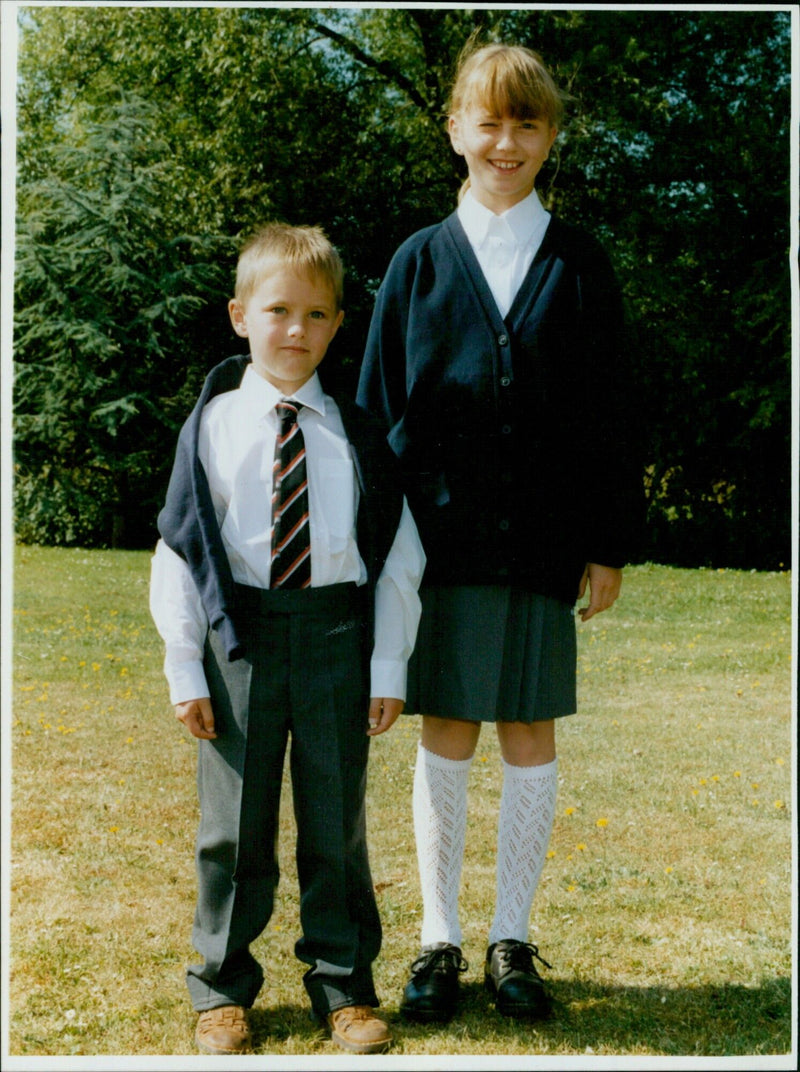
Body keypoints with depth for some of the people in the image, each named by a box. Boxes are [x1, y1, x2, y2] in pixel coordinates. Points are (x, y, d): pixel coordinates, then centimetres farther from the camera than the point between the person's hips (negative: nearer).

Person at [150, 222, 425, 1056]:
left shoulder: (356, 433, 4)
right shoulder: (212, 425, 2)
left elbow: (397, 551, 5)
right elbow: (178, 549, 2)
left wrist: (388, 667, -1)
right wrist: (185, 668, -4)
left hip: (337, 631, 1)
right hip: (238, 634, 0)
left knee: (337, 818, 9)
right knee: (235, 823, 7)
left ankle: (344, 985, 23)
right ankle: (223, 988, 23)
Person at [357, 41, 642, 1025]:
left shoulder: (579, 268, 6)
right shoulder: (420, 262, 6)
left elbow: (607, 415, 6)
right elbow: (379, 405, 6)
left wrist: (608, 544, 1)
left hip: (545, 539, 0)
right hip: (442, 536, 0)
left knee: (530, 735, 6)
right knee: (447, 734, 5)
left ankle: (512, 941, 19)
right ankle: (439, 941, 17)